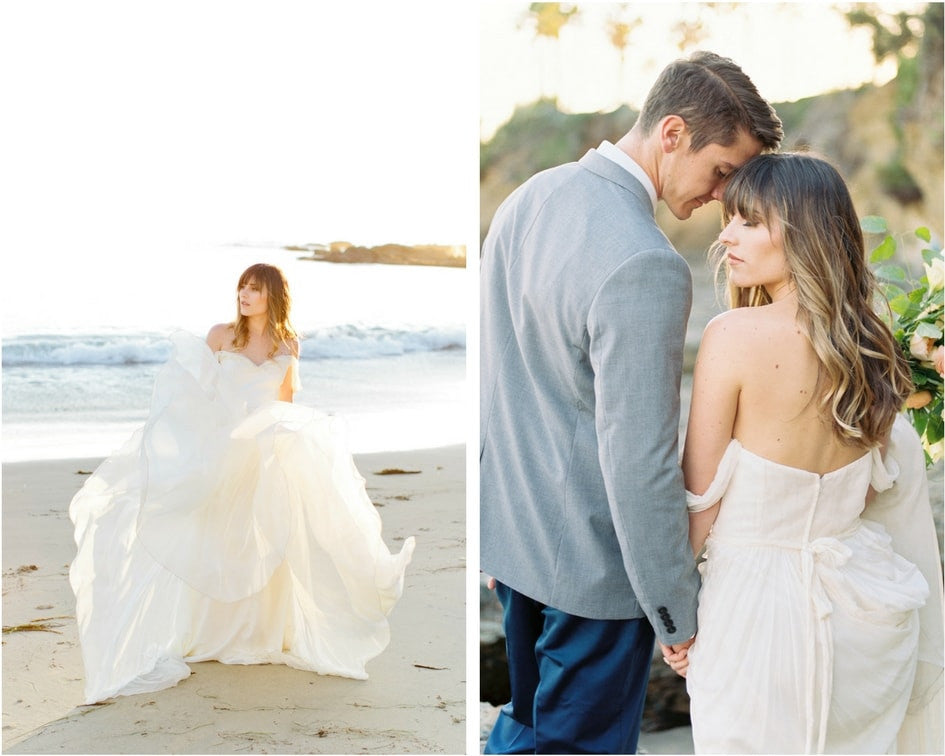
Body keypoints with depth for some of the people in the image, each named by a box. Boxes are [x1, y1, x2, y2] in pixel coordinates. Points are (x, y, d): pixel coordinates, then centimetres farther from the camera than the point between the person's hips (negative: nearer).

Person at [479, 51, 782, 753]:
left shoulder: (529, 196, -1)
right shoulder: (646, 268, -29)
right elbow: (641, 466, -26)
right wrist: (679, 614, -14)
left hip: (509, 525, 8)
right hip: (588, 559, -8)